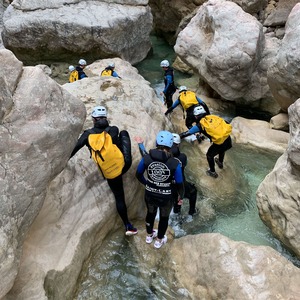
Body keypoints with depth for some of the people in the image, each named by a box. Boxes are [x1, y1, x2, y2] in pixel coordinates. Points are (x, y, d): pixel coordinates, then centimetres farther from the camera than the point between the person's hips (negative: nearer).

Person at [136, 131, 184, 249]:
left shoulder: (146, 158, -17)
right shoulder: (175, 163, -23)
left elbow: (138, 174, -1)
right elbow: (179, 184, -14)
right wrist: (180, 196, 6)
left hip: (150, 194, 2)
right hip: (166, 197, -2)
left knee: (150, 213, 31)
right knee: (164, 217, 27)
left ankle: (149, 235, 56)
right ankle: (159, 240, 49)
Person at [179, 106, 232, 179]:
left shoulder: (200, 125, -3)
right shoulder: (213, 116, 9)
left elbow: (187, 133, 1)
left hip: (220, 143, -5)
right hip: (228, 140, 5)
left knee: (209, 155, 24)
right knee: (222, 150, 38)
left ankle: (212, 172, 39)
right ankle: (220, 163, 63)